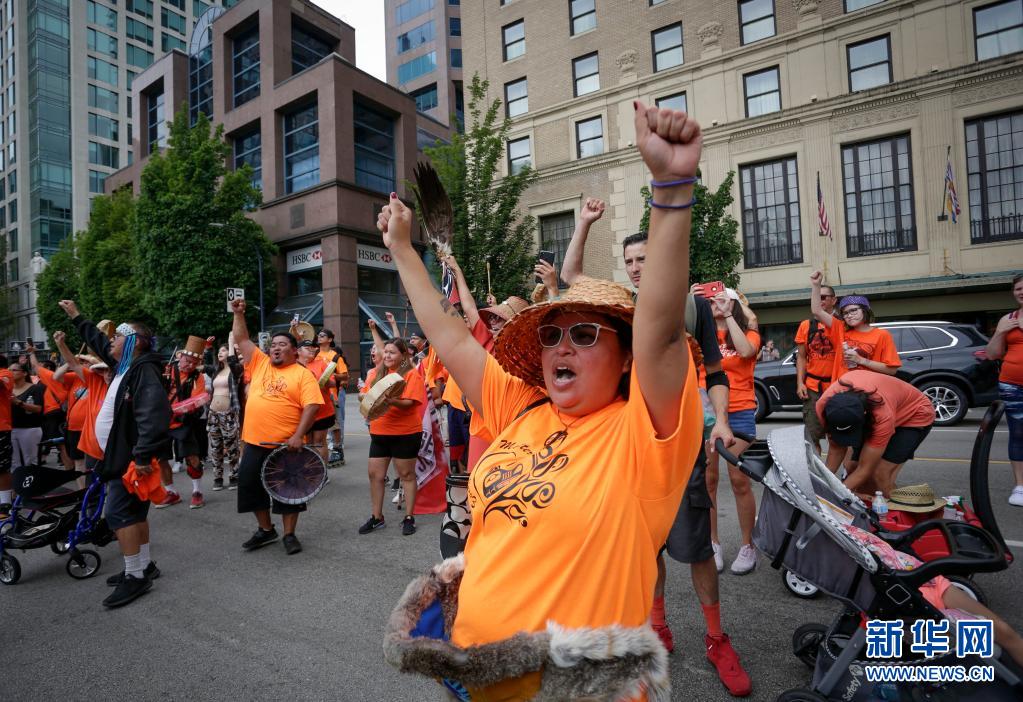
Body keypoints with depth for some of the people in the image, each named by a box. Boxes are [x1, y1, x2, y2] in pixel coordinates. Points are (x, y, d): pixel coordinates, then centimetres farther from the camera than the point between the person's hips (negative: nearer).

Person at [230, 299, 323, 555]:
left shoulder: (303, 374, -6)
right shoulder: (259, 363, 9)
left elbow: (311, 407, -14)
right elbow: (241, 339, 12)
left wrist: (298, 435, -21)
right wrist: (238, 314, 2)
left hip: (285, 445, -5)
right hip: (254, 443, 5)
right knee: (251, 486, 14)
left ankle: (289, 534, 21)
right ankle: (266, 530, 33)